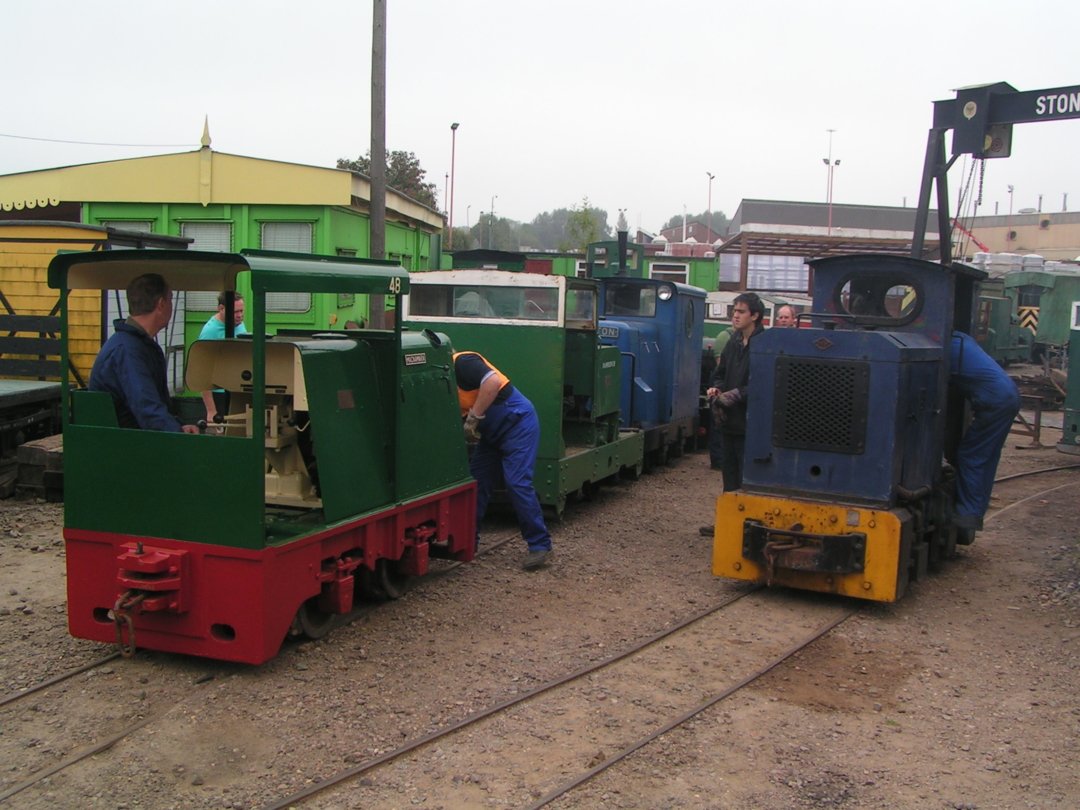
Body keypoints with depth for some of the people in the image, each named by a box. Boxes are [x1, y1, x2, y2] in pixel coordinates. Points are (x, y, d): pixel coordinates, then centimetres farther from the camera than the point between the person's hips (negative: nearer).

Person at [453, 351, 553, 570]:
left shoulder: (461, 362, -16)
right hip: (492, 432, 10)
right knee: (476, 482, 9)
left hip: (517, 422, -10)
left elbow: (493, 381, -32)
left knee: (517, 483, -14)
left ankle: (540, 546, -7)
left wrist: (473, 418, -25)